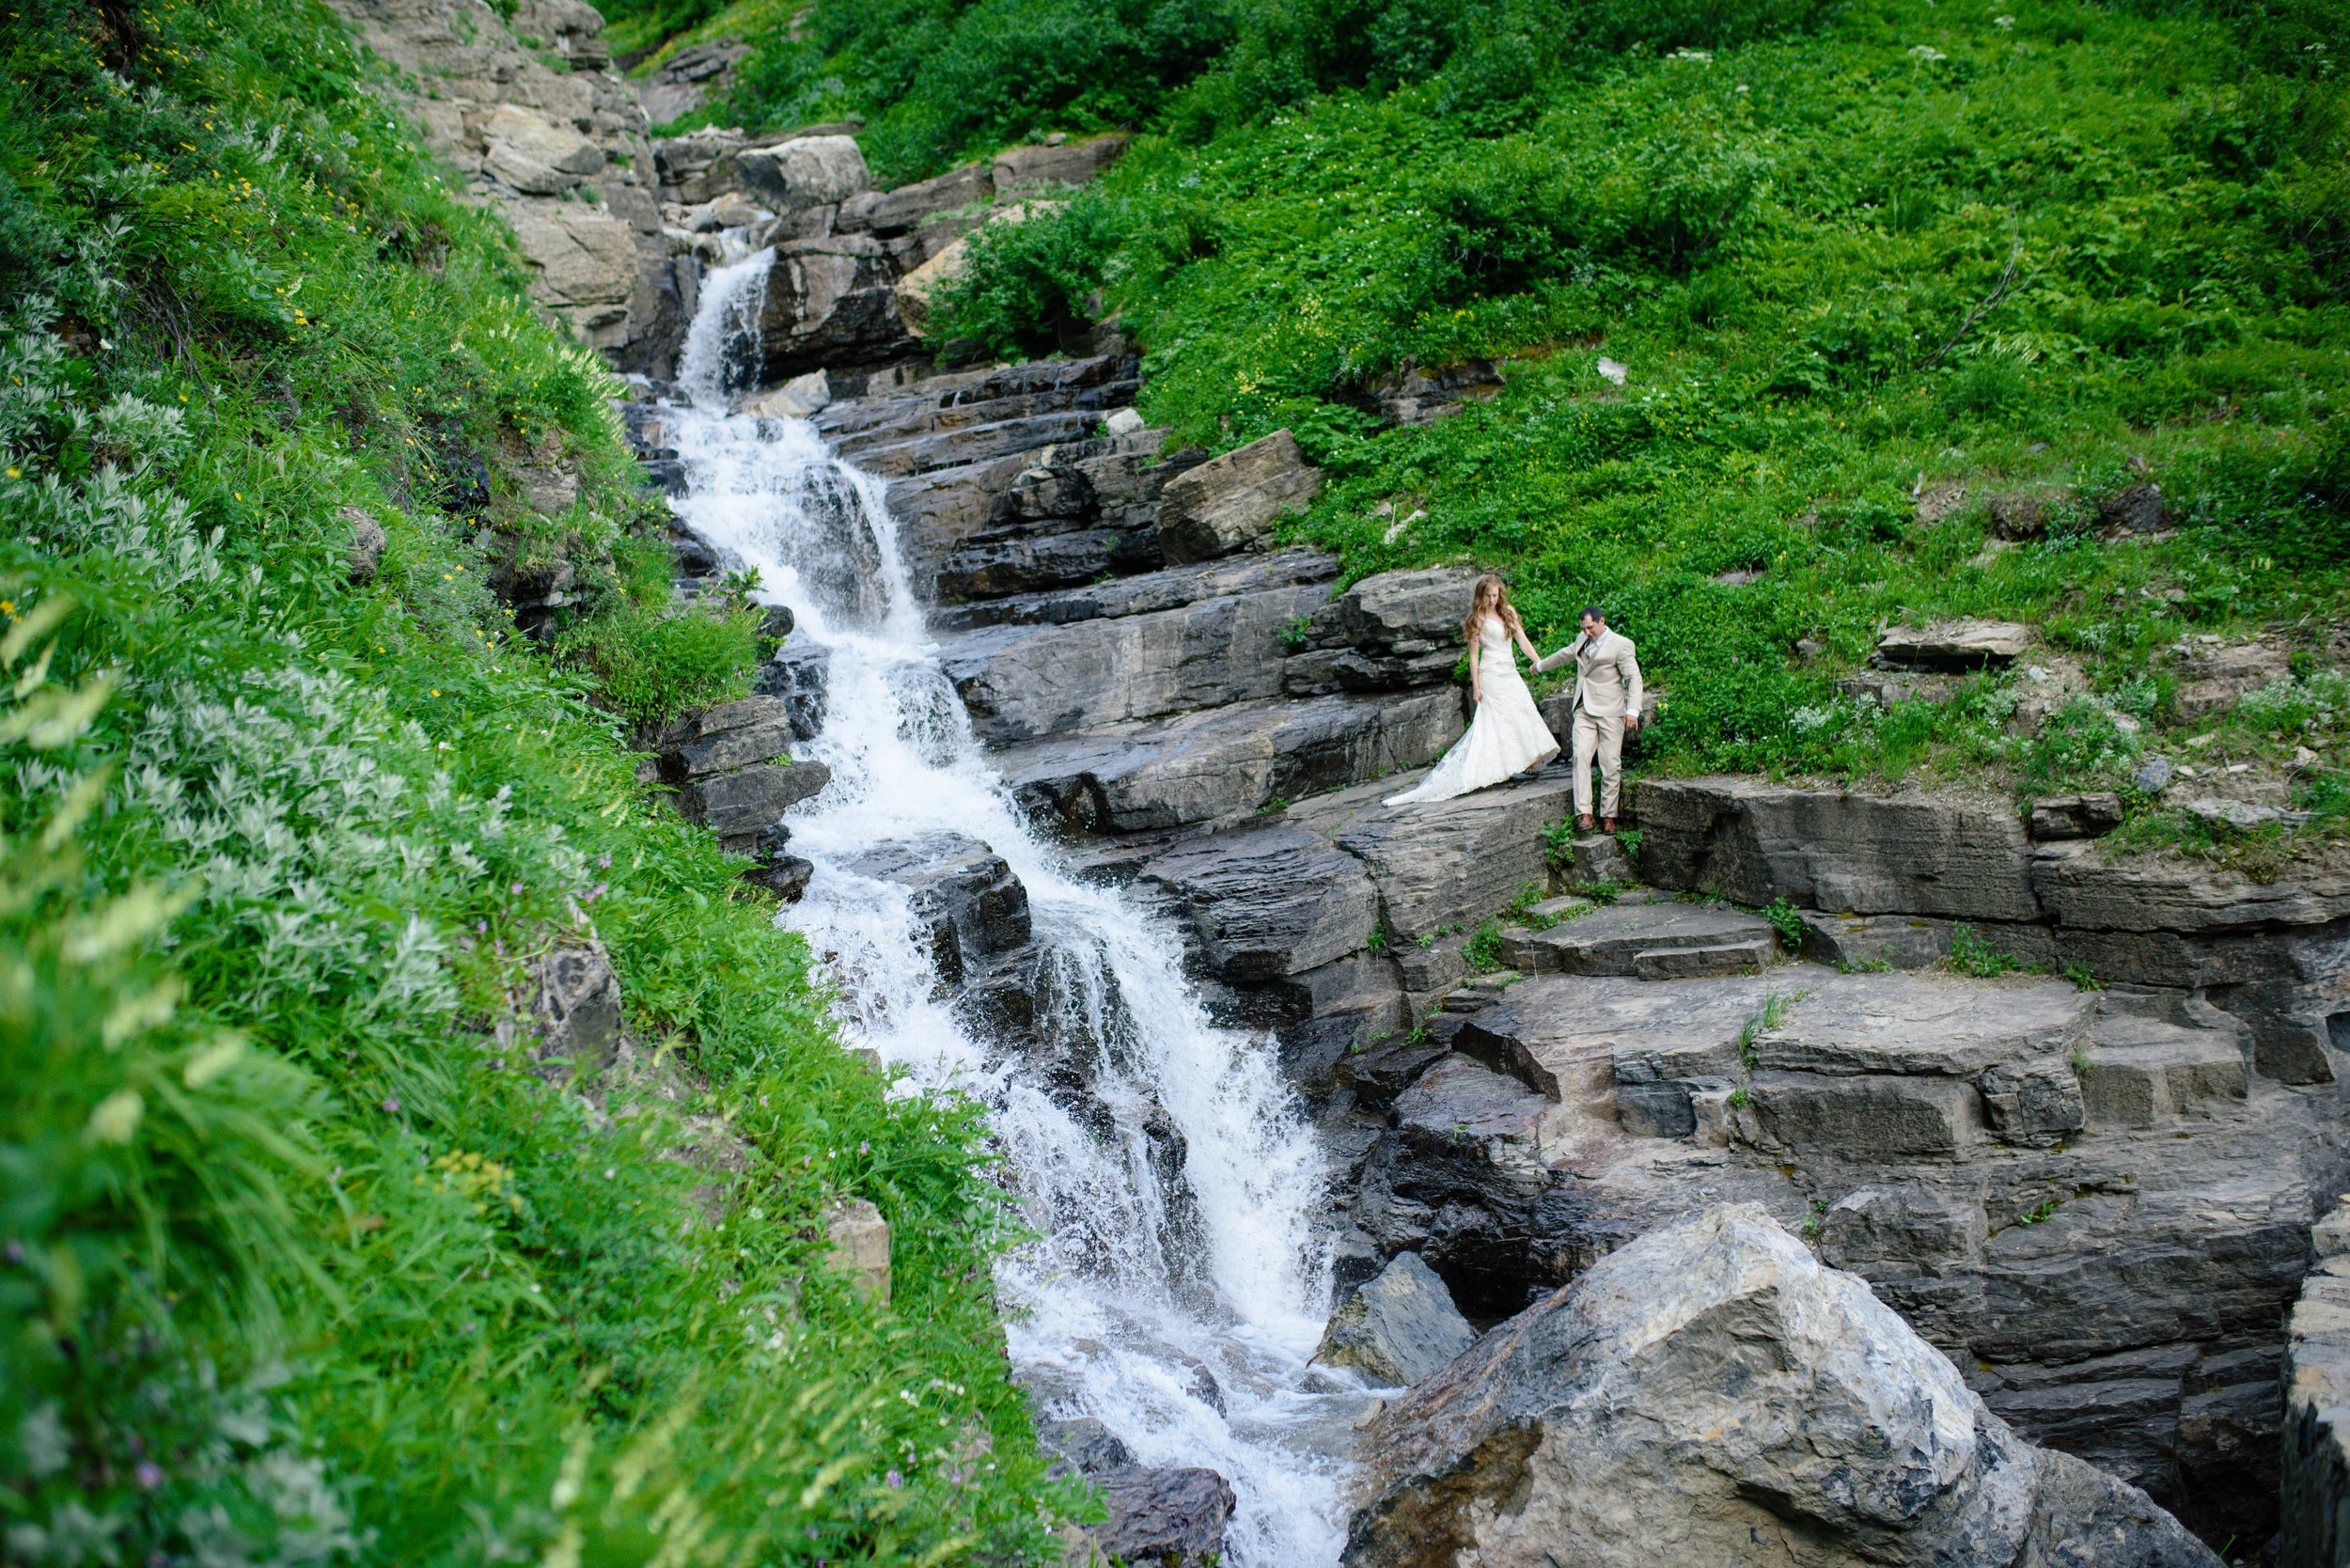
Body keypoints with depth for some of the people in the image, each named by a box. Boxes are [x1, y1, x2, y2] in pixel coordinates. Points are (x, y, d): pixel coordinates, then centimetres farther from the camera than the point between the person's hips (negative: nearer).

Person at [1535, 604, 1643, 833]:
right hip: (1584, 711, 5)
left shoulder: (1621, 645, -3)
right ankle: (1584, 813, -17)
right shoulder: (1582, 641, 17)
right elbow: (1565, 654, 38)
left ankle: (1608, 816, 4)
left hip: (1610, 712, -5)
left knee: (1610, 764, -5)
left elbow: (1633, 678, -8)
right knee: (1581, 756, -13)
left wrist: (1632, 710, -20)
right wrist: (1542, 664, 54)